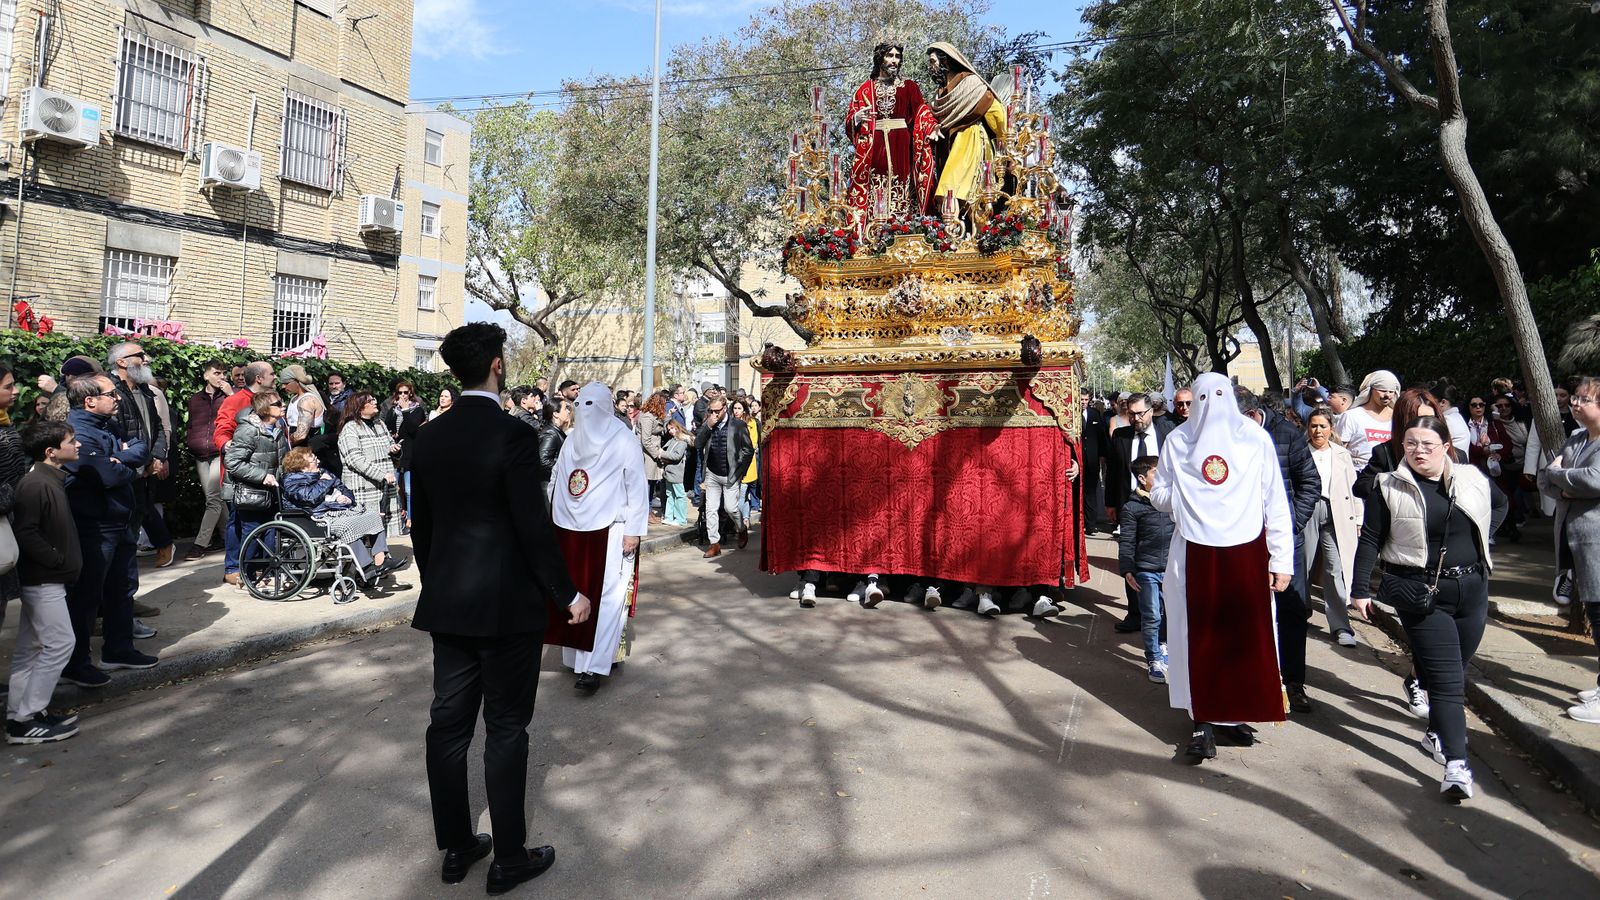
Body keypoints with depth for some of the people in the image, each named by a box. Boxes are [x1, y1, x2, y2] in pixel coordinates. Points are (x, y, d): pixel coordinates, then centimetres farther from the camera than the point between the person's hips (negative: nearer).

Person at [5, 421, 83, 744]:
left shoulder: (51, 480, 11)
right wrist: (58, 560, -17)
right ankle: (25, 720, 1)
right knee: (59, 644, -7)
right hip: (43, 580, -10)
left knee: (29, 649, 14)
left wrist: (65, 561, 9)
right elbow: (25, 534, -23)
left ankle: (20, 715, 23)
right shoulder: (36, 484, -19)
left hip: (44, 578, 10)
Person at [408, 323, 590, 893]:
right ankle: (508, 859, 18)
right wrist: (567, 595, -7)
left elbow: (420, 527, 10)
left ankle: (455, 847, 29)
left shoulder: (427, 439, 4)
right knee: (506, 729, 5)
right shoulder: (513, 436, -17)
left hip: (447, 604, 6)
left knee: (449, 723, 14)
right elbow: (532, 527, -17)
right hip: (508, 605, -6)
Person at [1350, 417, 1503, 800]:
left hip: (1472, 589, 4)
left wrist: (1480, 538, 11)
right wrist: (1360, 589, -8)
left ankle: (1436, 733, 37)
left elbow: (1500, 504, 26)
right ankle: (1456, 764, -10)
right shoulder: (1388, 487, -6)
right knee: (1447, 679, -9)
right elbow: (1370, 539, -5)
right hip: (1421, 595, -4)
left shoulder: (1472, 479, 4)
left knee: (1455, 671, 16)